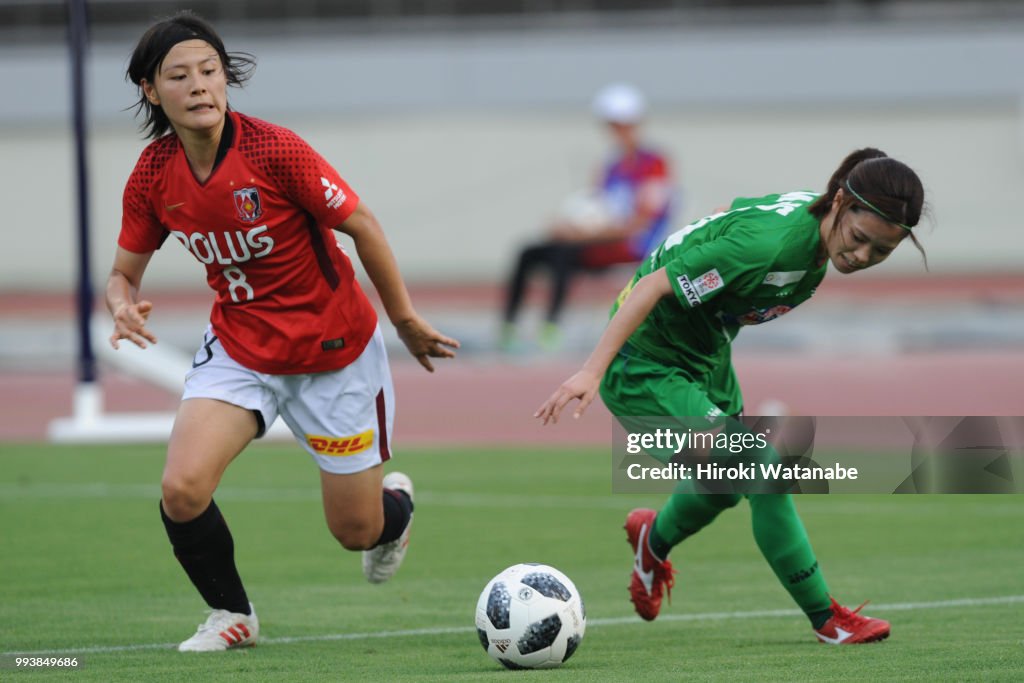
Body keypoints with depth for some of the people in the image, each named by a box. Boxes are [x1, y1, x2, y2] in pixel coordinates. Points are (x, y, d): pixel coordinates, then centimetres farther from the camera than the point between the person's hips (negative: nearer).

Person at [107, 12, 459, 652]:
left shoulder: (273, 149, -24)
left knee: (357, 530, 6)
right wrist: (124, 306, -23)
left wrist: (408, 322, -4)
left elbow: (362, 226, -13)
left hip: (335, 348, -3)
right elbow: (124, 271, 2)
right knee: (182, 490, -20)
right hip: (240, 346, 3)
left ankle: (396, 503, 47)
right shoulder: (153, 176, -10)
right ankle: (232, 616, 8)